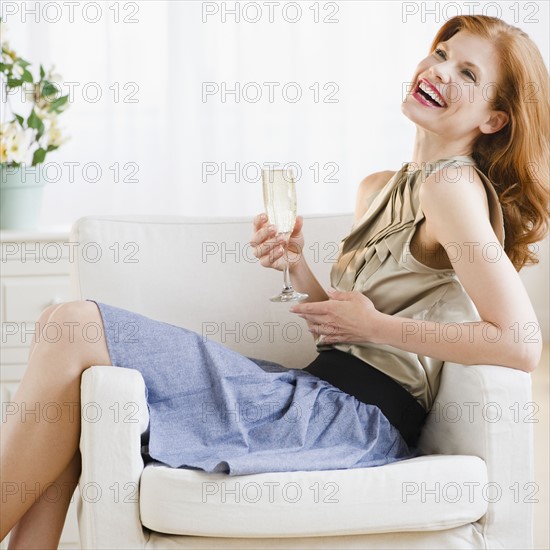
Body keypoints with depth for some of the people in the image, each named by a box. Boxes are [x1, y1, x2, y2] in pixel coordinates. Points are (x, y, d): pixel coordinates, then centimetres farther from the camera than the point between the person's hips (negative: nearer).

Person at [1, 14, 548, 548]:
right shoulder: (378, 188, 18)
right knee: (63, 326, 5)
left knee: (74, 329, -15)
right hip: (324, 392, 9)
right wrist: (297, 267, 1)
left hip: (360, 417, -9)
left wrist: (375, 325, -11)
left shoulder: (452, 184, -8)